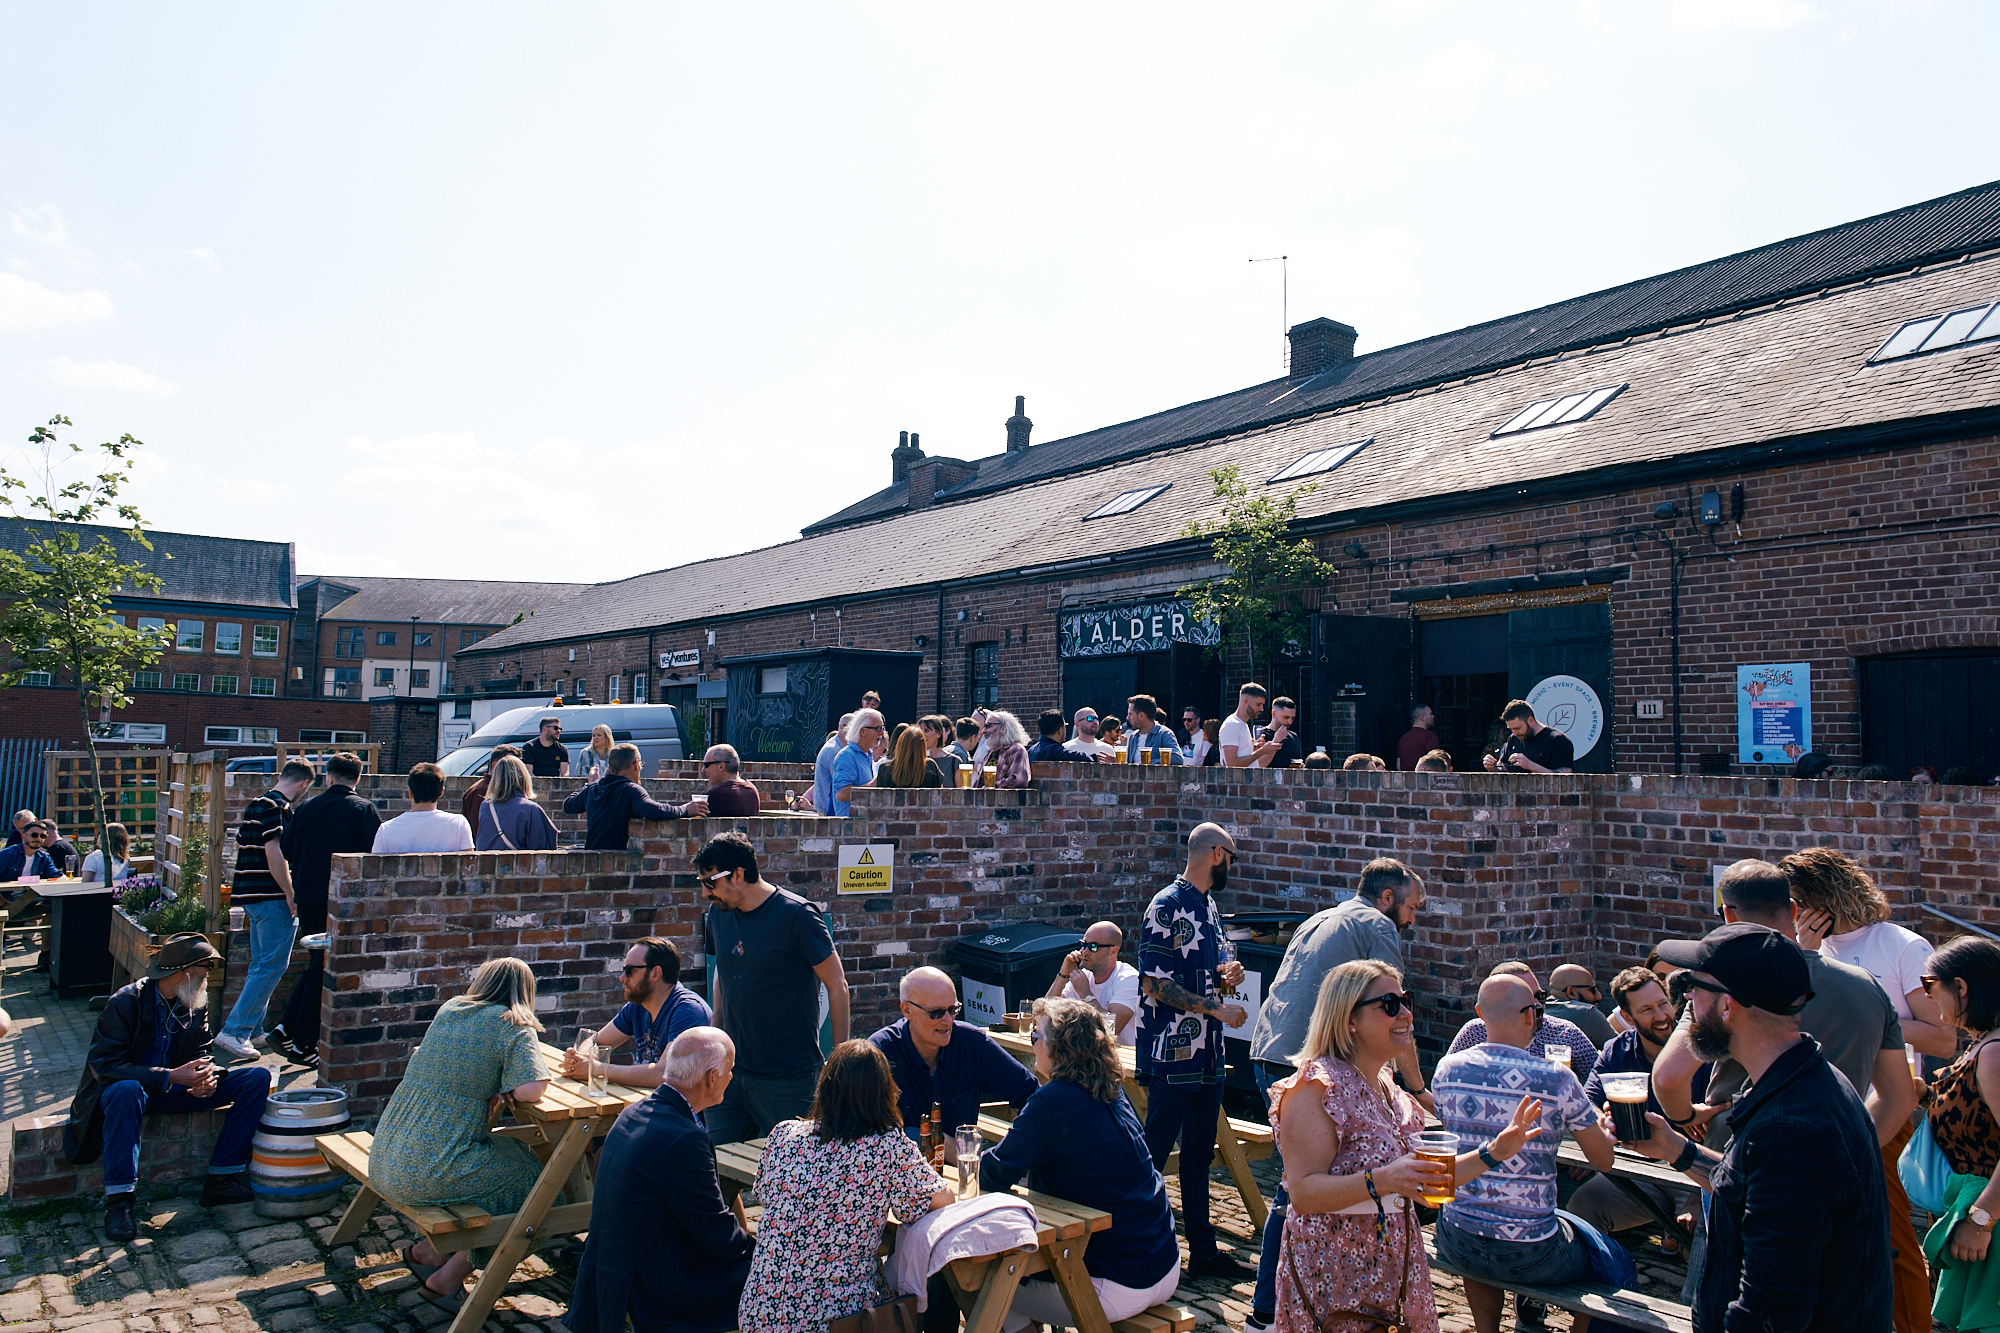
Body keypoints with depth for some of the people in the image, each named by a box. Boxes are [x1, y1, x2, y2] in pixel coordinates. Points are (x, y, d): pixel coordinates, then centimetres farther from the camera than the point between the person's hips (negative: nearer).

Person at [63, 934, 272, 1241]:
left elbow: (200, 1054, 7)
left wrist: (207, 1077, -20)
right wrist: (170, 1077, -34)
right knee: (125, 1091, -43)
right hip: (132, 1088, -5)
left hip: (175, 1088, 5)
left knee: (257, 1078, -11)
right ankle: (119, 1201, -33)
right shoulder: (125, 1002, -19)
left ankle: (221, 1180, -11)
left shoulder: (197, 1003, -1)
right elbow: (104, 1065, -24)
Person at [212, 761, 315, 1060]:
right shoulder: (278, 807, -14)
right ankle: (234, 1032, -8)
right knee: (272, 966, -7)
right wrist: (290, 894, -17)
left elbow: (242, 847, 22)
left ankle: (253, 1029, 21)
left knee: (260, 964, 16)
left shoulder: (255, 805, 16)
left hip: (251, 895, 10)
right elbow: (274, 853, -21)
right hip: (272, 897, -10)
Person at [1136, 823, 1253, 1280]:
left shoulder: (1208, 905, 14)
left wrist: (1226, 974, 2)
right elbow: (1155, 984, -18)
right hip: (1172, 1057, -9)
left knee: (1199, 1155, 15)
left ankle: (1203, 1250, 24)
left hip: (1206, 1055, 9)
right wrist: (1216, 1009, -16)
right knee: (1153, 1154, -2)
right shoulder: (1167, 908, -13)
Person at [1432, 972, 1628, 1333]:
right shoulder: (1557, 1079, -14)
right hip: (1529, 1255, -4)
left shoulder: (1447, 1068, -4)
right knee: (1619, 1266, 22)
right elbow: (1603, 1161, -1)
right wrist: (1603, 1125, 21)